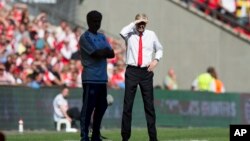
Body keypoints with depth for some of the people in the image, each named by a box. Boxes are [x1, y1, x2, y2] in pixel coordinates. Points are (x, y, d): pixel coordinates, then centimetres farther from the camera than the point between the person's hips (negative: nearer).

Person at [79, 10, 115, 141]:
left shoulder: (102, 37, 18)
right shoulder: (85, 38, -8)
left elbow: (111, 54, 8)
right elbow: (97, 54, -17)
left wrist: (102, 52, -9)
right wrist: (105, 51, 1)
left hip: (102, 78, 8)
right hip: (90, 79, -8)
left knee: (101, 107, 9)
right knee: (88, 108, -9)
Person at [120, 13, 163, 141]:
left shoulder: (151, 35, 9)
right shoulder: (130, 34, 1)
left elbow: (159, 49, 22)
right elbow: (122, 32, -24)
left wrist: (156, 60, 5)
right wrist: (134, 24, -15)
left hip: (146, 72, 2)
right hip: (132, 71, -2)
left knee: (149, 104, 4)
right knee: (128, 104, -1)